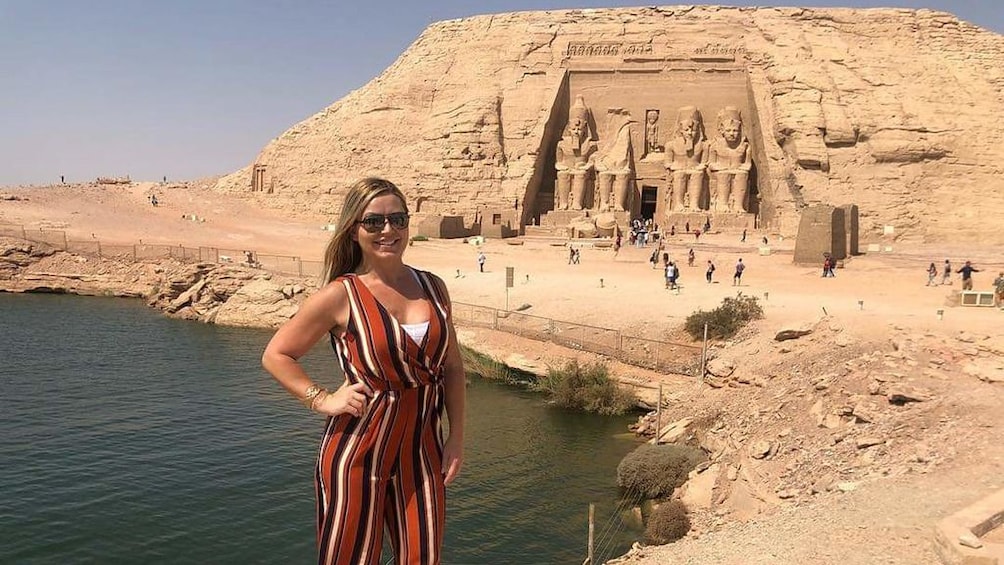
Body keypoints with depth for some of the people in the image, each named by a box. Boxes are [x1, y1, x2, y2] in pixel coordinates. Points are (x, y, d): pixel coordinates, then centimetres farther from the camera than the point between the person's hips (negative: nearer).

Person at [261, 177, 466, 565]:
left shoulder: (433, 288, 4)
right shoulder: (341, 295, -8)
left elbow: (452, 367, 10)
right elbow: (275, 355, -1)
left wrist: (457, 439, 5)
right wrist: (323, 400, -9)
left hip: (422, 448, 4)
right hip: (356, 450, -4)